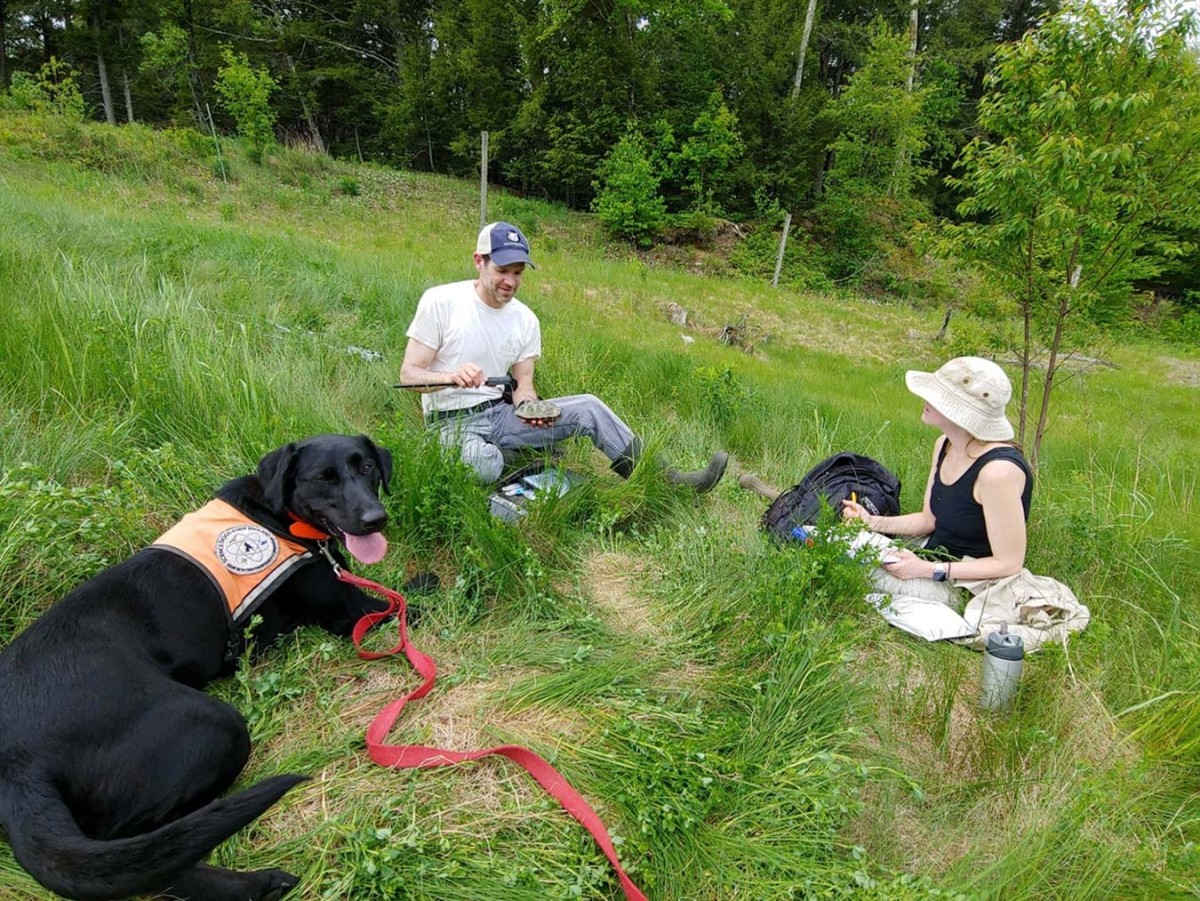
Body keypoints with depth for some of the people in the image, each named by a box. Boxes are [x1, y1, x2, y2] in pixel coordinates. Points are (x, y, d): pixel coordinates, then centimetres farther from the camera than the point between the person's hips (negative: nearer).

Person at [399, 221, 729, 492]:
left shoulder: (525, 319, 3)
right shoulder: (440, 301, -10)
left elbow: (523, 384, 6)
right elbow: (408, 374, -11)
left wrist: (529, 403, -19)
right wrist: (452, 377, -32)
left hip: (500, 413, 5)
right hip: (452, 423, -4)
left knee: (587, 407, -12)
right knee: (484, 467, -40)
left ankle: (667, 481, -5)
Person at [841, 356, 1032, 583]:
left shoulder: (997, 470, -28)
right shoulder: (944, 445, -2)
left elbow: (1009, 564, -21)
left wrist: (928, 571, -25)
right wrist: (873, 522, -6)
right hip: (934, 559, 7)